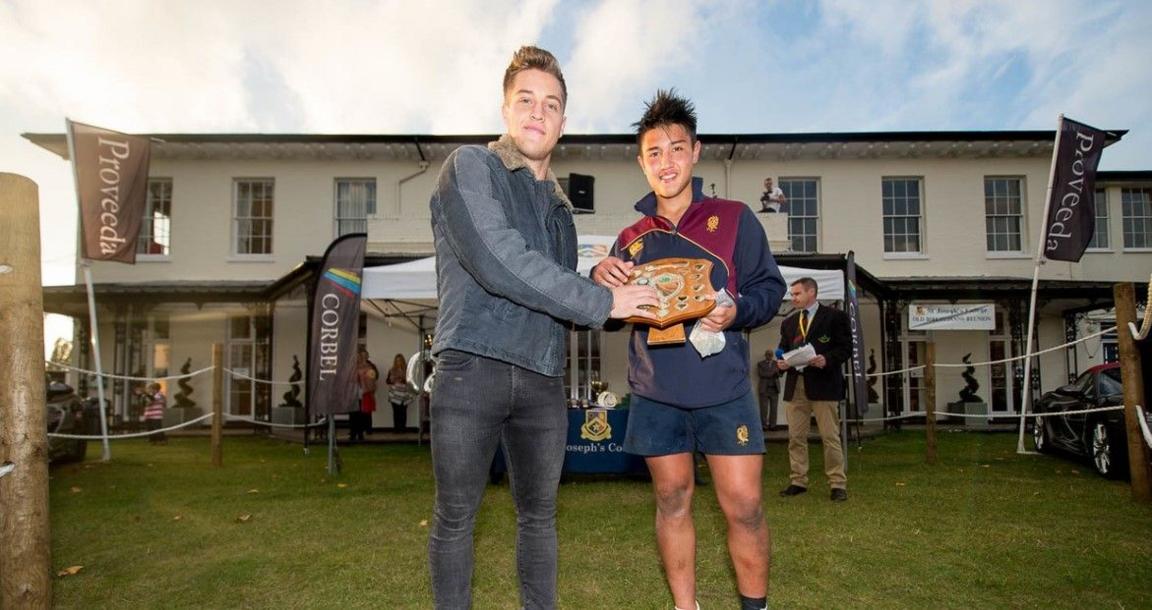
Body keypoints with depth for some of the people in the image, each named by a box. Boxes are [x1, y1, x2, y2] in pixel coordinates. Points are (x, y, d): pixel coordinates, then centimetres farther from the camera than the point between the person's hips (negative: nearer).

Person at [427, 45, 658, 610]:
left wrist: (617, 297, 6)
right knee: (455, 515, 6)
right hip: (472, 369, -5)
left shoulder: (559, 204, 19)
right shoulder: (469, 166, -1)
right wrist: (602, 300, -14)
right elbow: (498, 262, -17)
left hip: (543, 380, 6)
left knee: (539, 514, 14)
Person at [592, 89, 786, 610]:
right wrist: (601, 278, -8)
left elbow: (770, 287, 3)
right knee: (671, 502, 11)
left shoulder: (734, 218, 4)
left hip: (723, 388, -2)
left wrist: (738, 311, -18)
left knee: (743, 506, 0)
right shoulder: (631, 239, 11)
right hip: (655, 393, 3)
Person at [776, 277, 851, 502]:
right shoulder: (788, 323, 19)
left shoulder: (835, 317, 3)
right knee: (796, 437, 5)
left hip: (823, 384, -5)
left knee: (830, 437, -3)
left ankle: (838, 484, 5)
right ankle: (798, 481, 14)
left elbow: (846, 348, -2)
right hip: (795, 386, 5)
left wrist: (826, 360, -19)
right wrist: (781, 362, -2)